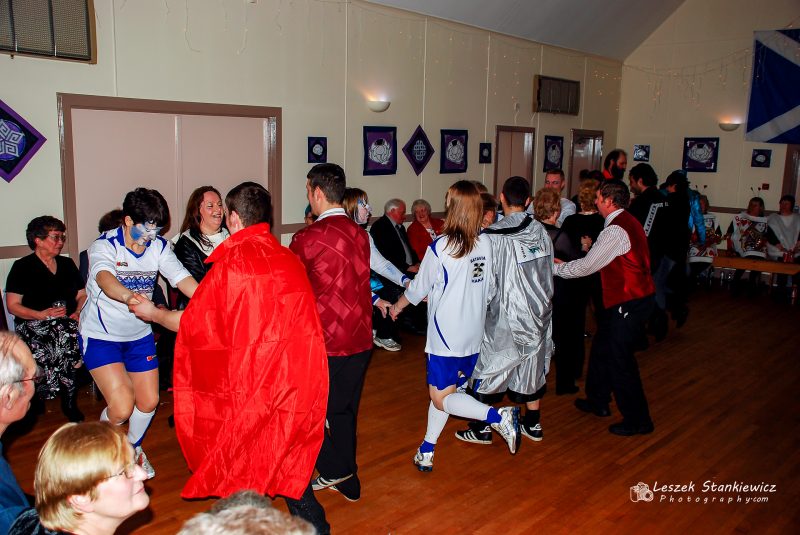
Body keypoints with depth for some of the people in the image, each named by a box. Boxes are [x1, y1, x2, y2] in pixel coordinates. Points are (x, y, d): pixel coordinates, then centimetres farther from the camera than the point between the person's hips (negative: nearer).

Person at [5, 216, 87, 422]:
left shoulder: (67, 264, 18)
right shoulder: (22, 267, 4)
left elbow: (82, 295, 17)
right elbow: (13, 305, -2)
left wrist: (78, 312, -3)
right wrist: (41, 314, -17)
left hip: (69, 321, 3)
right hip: (32, 323, -3)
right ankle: (69, 400, -6)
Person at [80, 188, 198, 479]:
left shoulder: (159, 247, -8)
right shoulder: (104, 246, -21)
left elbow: (182, 278, -21)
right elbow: (104, 277, -43)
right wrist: (129, 296, -66)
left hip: (140, 334, 5)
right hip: (101, 335, -5)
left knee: (149, 401, 8)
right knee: (122, 407, -13)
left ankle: (133, 448, 39)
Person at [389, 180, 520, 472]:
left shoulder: (440, 247, -15)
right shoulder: (485, 244, 0)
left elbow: (419, 288, -2)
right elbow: (487, 287, 9)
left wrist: (397, 305, 17)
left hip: (446, 336, -6)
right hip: (473, 334, 7)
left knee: (442, 398, 2)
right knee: (442, 391, 16)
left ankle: (497, 416, -13)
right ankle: (427, 450, 23)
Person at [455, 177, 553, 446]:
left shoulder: (492, 237, -19)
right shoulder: (540, 231, -2)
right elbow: (549, 272, 8)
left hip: (504, 317, -5)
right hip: (539, 313, 5)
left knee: (489, 365, 8)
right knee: (532, 364, 17)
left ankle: (482, 428, 18)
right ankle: (533, 424, 31)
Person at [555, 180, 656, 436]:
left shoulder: (615, 230, -22)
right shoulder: (627, 222, 10)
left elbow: (586, 266, -18)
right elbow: (597, 262, 16)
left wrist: (555, 268, -4)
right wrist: (564, 265, 12)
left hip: (628, 303, -10)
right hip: (635, 297, 10)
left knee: (619, 358, 0)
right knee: (602, 348, 20)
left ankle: (637, 420, 12)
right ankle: (598, 401, 36)